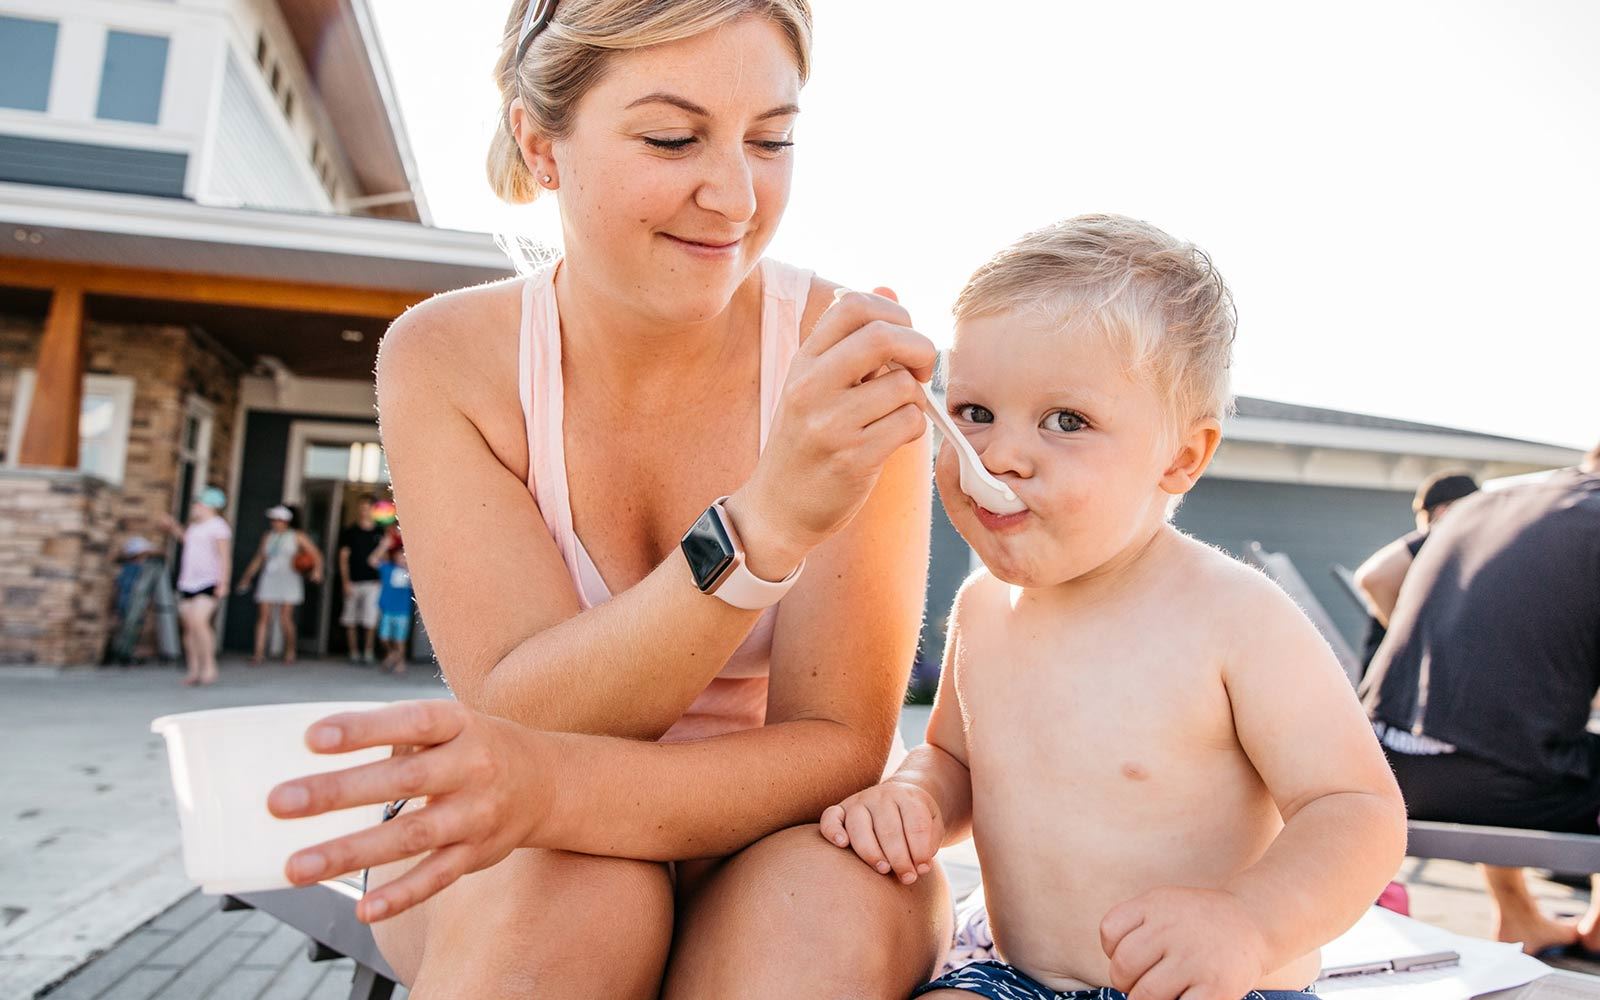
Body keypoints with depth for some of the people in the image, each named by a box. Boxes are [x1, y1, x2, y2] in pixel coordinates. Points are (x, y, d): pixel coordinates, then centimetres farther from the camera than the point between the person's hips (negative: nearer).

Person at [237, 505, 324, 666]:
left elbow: (316, 555, 0)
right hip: (269, 581, 4)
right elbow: (259, 559, 21)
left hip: (289, 581, -4)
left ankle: (290, 651, 10)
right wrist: (247, 577, 18)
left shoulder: (298, 536, 2)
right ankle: (259, 653, -7)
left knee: (285, 619, -8)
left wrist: (317, 570, -17)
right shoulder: (267, 537, 14)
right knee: (263, 617, -6)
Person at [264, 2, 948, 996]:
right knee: (566, 888, -33)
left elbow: (840, 747, -20)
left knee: (831, 907, -33)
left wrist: (547, 784, -38)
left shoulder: (854, 358, -17)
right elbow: (523, 712, -21)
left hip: (775, 848, 0)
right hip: (523, 875, 1)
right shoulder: (445, 358, -12)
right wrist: (763, 524, -38)